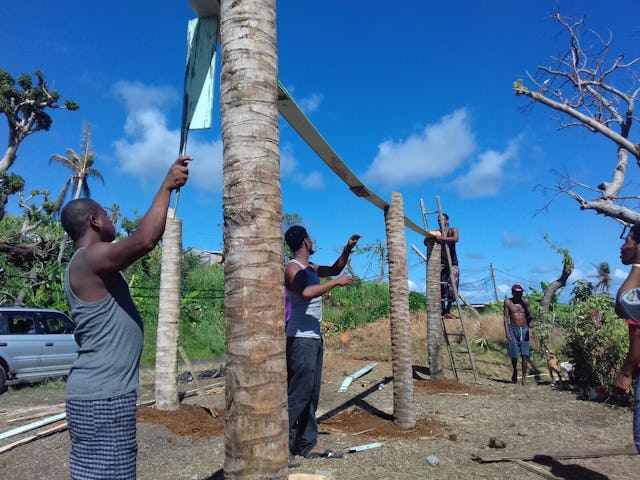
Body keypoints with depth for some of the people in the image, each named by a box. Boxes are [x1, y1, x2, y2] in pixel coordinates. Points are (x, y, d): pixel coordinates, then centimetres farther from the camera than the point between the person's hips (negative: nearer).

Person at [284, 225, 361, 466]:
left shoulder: (310, 267, 15)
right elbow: (306, 292, -30)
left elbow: (334, 268, 29)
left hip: (314, 336, 10)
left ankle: (308, 444, 22)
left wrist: (348, 249, 17)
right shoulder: (292, 268, -12)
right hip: (300, 338, -10)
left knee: (312, 394, 13)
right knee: (297, 394, -9)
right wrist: (336, 282, -22)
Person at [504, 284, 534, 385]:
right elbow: (506, 317, -2)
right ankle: (515, 372, 30)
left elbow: (529, 315, 9)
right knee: (514, 354, 4)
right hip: (513, 330, -1)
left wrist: (531, 322, -14)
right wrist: (507, 331, -10)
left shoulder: (525, 301, 3)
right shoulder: (508, 302, -1)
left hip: (524, 329, 1)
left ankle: (524, 377, 2)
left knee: (525, 354, -5)